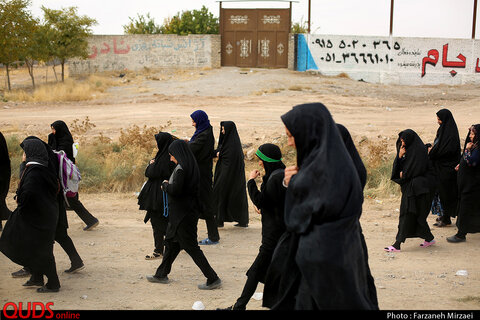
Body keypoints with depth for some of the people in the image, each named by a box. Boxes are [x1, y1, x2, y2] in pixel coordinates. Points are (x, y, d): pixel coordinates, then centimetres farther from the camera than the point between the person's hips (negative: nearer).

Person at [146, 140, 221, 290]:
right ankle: (161, 274, 33)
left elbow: (175, 190, -26)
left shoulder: (181, 168, -20)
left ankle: (213, 279, -3)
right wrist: (169, 185, 9)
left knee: (190, 246, -4)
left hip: (182, 214, -10)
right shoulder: (191, 166, 8)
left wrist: (165, 185, -7)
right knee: (171, 242, 20)